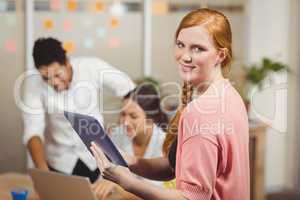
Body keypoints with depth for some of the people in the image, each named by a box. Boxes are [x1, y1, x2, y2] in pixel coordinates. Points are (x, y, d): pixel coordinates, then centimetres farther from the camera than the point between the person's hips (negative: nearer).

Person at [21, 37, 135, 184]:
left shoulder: (93, 67, -18)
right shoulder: (33, 81, -16)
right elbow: (32, 131, -20)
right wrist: (43, 170, -34)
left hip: (96, 157, 0)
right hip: (59, 161, 0)